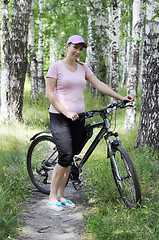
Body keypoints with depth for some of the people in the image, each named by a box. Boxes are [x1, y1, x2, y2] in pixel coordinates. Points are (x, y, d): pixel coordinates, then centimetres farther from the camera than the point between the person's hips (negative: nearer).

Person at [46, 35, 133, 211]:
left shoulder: (83, 68, 13)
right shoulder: (56, 66, -2)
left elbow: (99, 85, 10)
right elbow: (49, 94, -7)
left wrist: (121, 98, 0)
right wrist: (66, 112, -16)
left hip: (78, 118, 5)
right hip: (59, 117, -5)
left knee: (69, 159, 5)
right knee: (65, 156, -15)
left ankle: (61, 196, 14)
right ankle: (52, 197, -4)